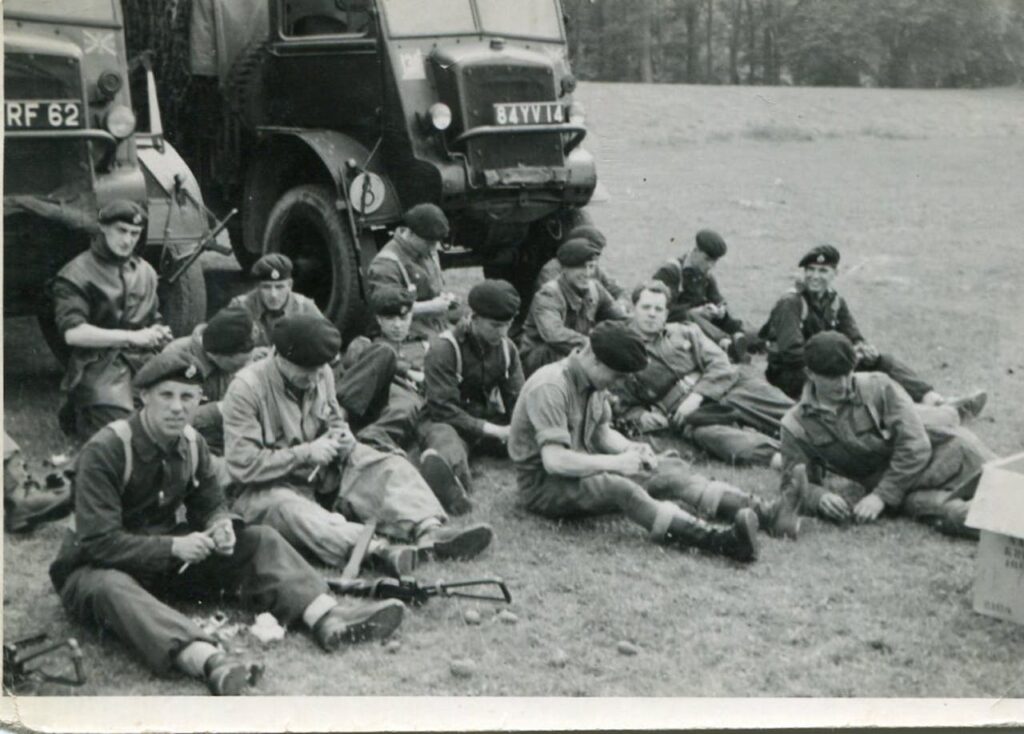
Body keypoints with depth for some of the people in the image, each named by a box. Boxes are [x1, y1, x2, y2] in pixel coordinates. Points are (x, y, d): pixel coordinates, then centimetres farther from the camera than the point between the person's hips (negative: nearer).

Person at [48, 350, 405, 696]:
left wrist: (221, 525, -14)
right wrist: (173, 547, -34)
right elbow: (99, 541, -26)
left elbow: (210, 504, 12)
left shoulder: (192, 444, 0)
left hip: (169, 558, 7)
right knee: (110, 588, -42)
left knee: (260, 540, -7)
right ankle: (209, 661, -65)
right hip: (99, 565, -6)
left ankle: (327, 617, -30)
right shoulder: (105, 451, -21)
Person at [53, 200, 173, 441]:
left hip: (143, 361, 6)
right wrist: (131, 337, -18)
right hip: (100, 368, -6)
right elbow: (73, 333, -13)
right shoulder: (76, 274, -4)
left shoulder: (145, 272, 15)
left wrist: (158, 333, 0)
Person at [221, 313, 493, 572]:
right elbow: (242, 464, -22)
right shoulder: (246, 388, -19)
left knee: (389, 466, -13)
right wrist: (305, 454, -22)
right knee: (289, 510, -40)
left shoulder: (321, 374, 1)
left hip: (325, 474, 7)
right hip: (268, 487, -7)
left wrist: (341, 437, -7)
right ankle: (376, 551, -63)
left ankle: (429, 533, -38)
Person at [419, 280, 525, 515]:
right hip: (449, 422, -8)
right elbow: (443, 409, -17)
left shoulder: (507, 348, 7)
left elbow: (517, 400, 4)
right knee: (444, 435, -44)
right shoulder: (445, 348, -12)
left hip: (490, 421, 8)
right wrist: (492, 430, -23)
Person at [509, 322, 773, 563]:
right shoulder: (550, 386, -23)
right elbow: (553, 460, -30)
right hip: (543, 484, -9)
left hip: (582, 470, 9)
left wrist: (631, 449, -9)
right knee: (618, 487, -36)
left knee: (672, 468, -7)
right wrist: (616, 463, -27)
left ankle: (746, 511, -22)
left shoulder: (593, 380, 6)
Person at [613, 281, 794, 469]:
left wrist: (698, 394, -10)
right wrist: (641, 417, -6)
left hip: (725, 389, 5)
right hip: (690, 416, -5)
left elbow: (720, 365, 7)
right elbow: (626, 407, 18)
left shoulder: (685, 332, 18)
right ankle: (776, 458, -60)